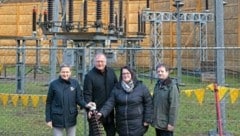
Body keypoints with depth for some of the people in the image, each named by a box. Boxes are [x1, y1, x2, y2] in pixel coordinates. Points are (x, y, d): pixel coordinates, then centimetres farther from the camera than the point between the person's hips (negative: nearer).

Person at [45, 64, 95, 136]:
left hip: (71, 118, 1)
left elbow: (79, 98, 0)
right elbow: (49, 102, 0)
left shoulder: (75, 83, -2)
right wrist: (48, 119, -2)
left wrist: (86, 105, -22)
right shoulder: (54, 84, -4)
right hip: (57, 119, -1)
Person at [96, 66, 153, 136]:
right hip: (122, 126, 2)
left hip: (137, 126, -2)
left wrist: (147, 120, -6)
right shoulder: (117, 88, 2)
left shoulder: (141, 87, -4)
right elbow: (110, 103, -6)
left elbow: (148, 104, -2)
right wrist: (102, 113, -21)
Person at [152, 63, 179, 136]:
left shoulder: (172, 86, -15)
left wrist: (171, 123, -18)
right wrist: (152, 118, 12)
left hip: (166, 124, -7)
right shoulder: (157, 85, 8)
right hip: (157, 122, 7)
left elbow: (174, 106, -17)